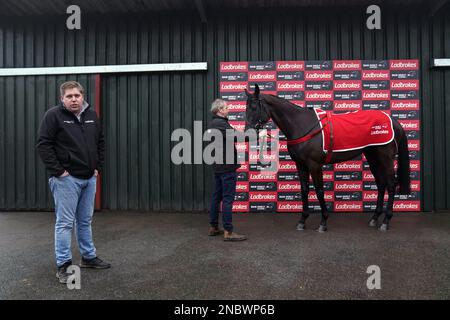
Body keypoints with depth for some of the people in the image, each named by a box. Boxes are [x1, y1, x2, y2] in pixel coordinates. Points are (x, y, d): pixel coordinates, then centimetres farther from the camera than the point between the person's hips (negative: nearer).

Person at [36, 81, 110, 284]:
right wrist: (57, 170, -15)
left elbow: (100, 142, 18)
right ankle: (63, 266, 10)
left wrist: (98, 166, 10)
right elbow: (43, 145, -12)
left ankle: (88, 257, 29)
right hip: (67, 179, -6)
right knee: (65, 222, -1)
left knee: (85, 220, 16)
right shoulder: (54, 115, -9)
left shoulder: (91, 115, 9)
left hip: (89, 178, 6)